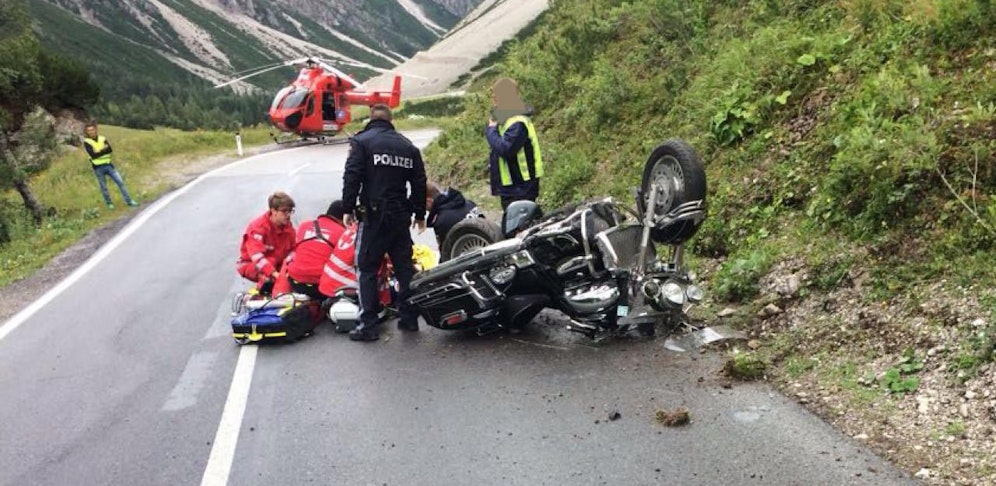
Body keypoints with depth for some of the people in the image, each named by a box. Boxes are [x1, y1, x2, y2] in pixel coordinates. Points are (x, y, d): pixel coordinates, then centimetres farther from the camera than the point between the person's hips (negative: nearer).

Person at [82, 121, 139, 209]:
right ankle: (109, 203, 21)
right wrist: (104, 150, -11)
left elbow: (110, 150, -9)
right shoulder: (86, 142, -5)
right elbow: (93, 155, -17)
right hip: (98, 168, -3)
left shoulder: (103, 139, 5)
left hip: (109, 165, 3)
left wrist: (99, 152, -19)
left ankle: (129, 201, 4)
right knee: (103, 187, 6)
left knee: (120, 182, -1)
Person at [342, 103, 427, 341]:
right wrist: (420, 214, 22)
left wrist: (348, 209, -3)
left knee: (367, 269, 0)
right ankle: (409, 317, 17)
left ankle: (368, 325, -3)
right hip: (401, 215, 5)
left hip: (373, 215, -4)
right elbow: (419, 183, 14)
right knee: (405, 267, 13)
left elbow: (351, 177, -10)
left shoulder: (361, 141, -2)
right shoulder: (408, 146, 12)